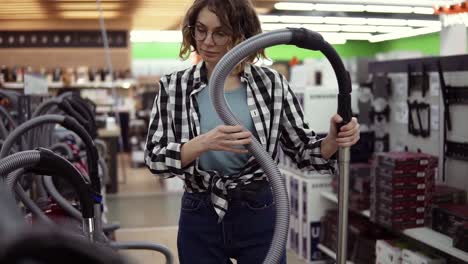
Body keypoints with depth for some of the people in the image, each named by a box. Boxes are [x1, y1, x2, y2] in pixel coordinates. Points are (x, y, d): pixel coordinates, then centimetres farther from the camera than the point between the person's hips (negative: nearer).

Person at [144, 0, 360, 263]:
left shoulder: (271, 83, -4)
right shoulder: (173, 87, -3)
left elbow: (303, 150, 1)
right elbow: (154, 158, -9)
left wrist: (333, 140, -20)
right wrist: (202, 144, -27)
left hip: (259, 215, 0)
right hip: (200, 220, 1)